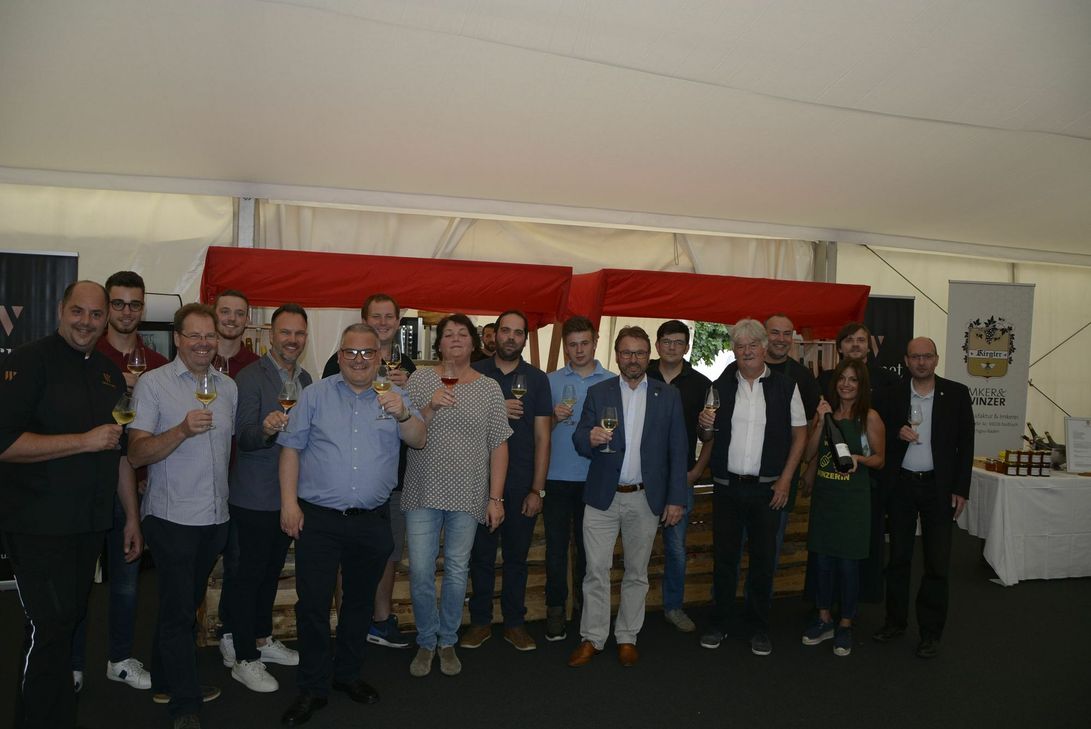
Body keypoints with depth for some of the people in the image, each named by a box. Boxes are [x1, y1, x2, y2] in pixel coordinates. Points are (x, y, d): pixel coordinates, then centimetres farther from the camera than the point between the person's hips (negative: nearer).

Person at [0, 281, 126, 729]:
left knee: (71, 621, 14)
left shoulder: (109, 373, 11)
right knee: (49, 629, -3)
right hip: (38, 526, -6)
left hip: (90, 524, 6)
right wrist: (85, 441, -20)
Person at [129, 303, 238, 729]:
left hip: (215, 517, 5)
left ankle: (167, 682, 35)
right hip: (172, 517, -5)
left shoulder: (228, 386, 8)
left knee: (186, 604, 18)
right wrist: (182, 430, -28)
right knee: (178, 610, 1)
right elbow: (137, 454, -15)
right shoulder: (153, 383, -8)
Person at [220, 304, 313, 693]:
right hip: (256, 496, -7)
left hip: (290, 494, 7)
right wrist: (266, 429, -42)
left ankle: (261, 638, 36)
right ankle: (243, 658, 18)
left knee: (271, 569, 20)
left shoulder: (305, 379, 7)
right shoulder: (250, 378, -15)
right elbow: (243, 438, -21)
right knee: (250, 573, 4)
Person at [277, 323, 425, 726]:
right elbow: (291, 448, 0)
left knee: (360, 601, 16)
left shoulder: (394, 397, 3)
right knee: (312, 604, 3)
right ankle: (313, 687, 21)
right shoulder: (315, 395, 1)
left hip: (372, 521, 2)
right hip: (319, 519, -1)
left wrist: (402, 414, -30)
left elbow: (419, 440, -10)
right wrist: (289, 501, -7)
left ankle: (347, 673, 36)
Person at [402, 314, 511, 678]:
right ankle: (426, 642, 25)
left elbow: (499, 446, 2)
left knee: (457, 572, 10)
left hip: (468, 496, 0)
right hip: (423, 494, 0)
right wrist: (430, 407, -19)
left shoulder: (489, 388, 3)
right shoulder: (420, 380, 2)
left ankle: (448, 641, 30)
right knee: (420, 572, 2)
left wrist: (496, 498, -2)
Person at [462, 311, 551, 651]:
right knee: (481, 554, 9)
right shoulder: (475, 373, 3)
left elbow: (542, 436, 1)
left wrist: (537, 489, -4)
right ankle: (480, 620, 24)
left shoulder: (536, 378, 3)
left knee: (517, 555, 10)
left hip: (521, 484, 0)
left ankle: (514, 622, 24)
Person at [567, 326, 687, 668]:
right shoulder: (598, 392, 3)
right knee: (596, 571, 3)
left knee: (637, 573, 11)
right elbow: (580, 442, -2)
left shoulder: (668, 396, 2)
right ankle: (592, 638, 18)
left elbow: (677, 451, 2)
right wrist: (590, 438, -25)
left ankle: (627, 637, 27)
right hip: (603, 497, 0)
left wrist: (676, 499, -3)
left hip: (646, 499, 0)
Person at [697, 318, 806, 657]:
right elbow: (707, 438, 11)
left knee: (764, 558, 9)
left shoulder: (785, 386, 0)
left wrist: (785, 479, -5)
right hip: (727, 486, 1)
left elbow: (800, 433, 3)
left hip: (767, 488, -1)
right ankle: (719, 622, 23)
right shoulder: (720, 386, 4)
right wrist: (705, 426, -13)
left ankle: (758, 627, 24)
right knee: (724, 556, 8)